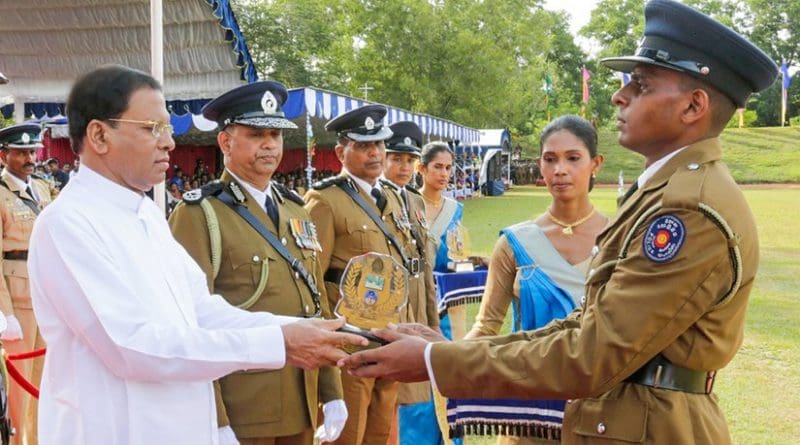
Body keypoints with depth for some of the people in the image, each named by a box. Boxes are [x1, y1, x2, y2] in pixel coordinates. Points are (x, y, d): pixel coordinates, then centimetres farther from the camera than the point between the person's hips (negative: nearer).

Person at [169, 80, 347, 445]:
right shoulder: (199, 215, -10)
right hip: (239, 413, -6)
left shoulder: (295, 210, 12)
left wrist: (332, 392, 10)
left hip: (300, 407, 7)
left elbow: (317, 304, 12)